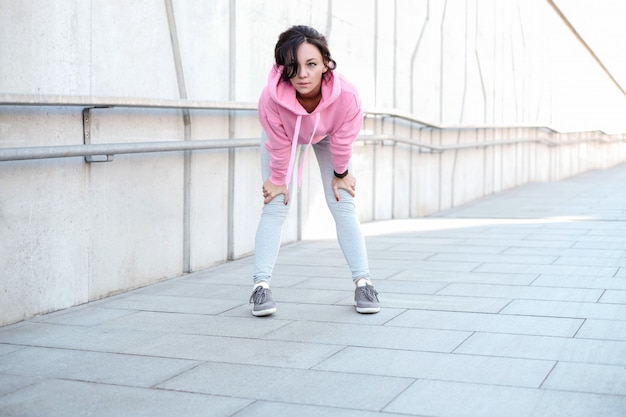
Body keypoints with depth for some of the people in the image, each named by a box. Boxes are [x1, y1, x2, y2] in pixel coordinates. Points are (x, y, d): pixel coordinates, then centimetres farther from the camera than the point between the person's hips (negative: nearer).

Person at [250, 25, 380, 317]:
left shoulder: (346, 95, -40)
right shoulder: (271, 98, -41)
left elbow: (342, 141, -20)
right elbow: (279, 145, -22)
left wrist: (340, 174, -6)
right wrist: (278, 180, -9)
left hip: (326, 137, 1)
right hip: (285, 136, -1)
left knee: (343, 206, -2)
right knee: (275, 207, -8)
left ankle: (362, 281, 3)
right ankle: (261, 284, -6)